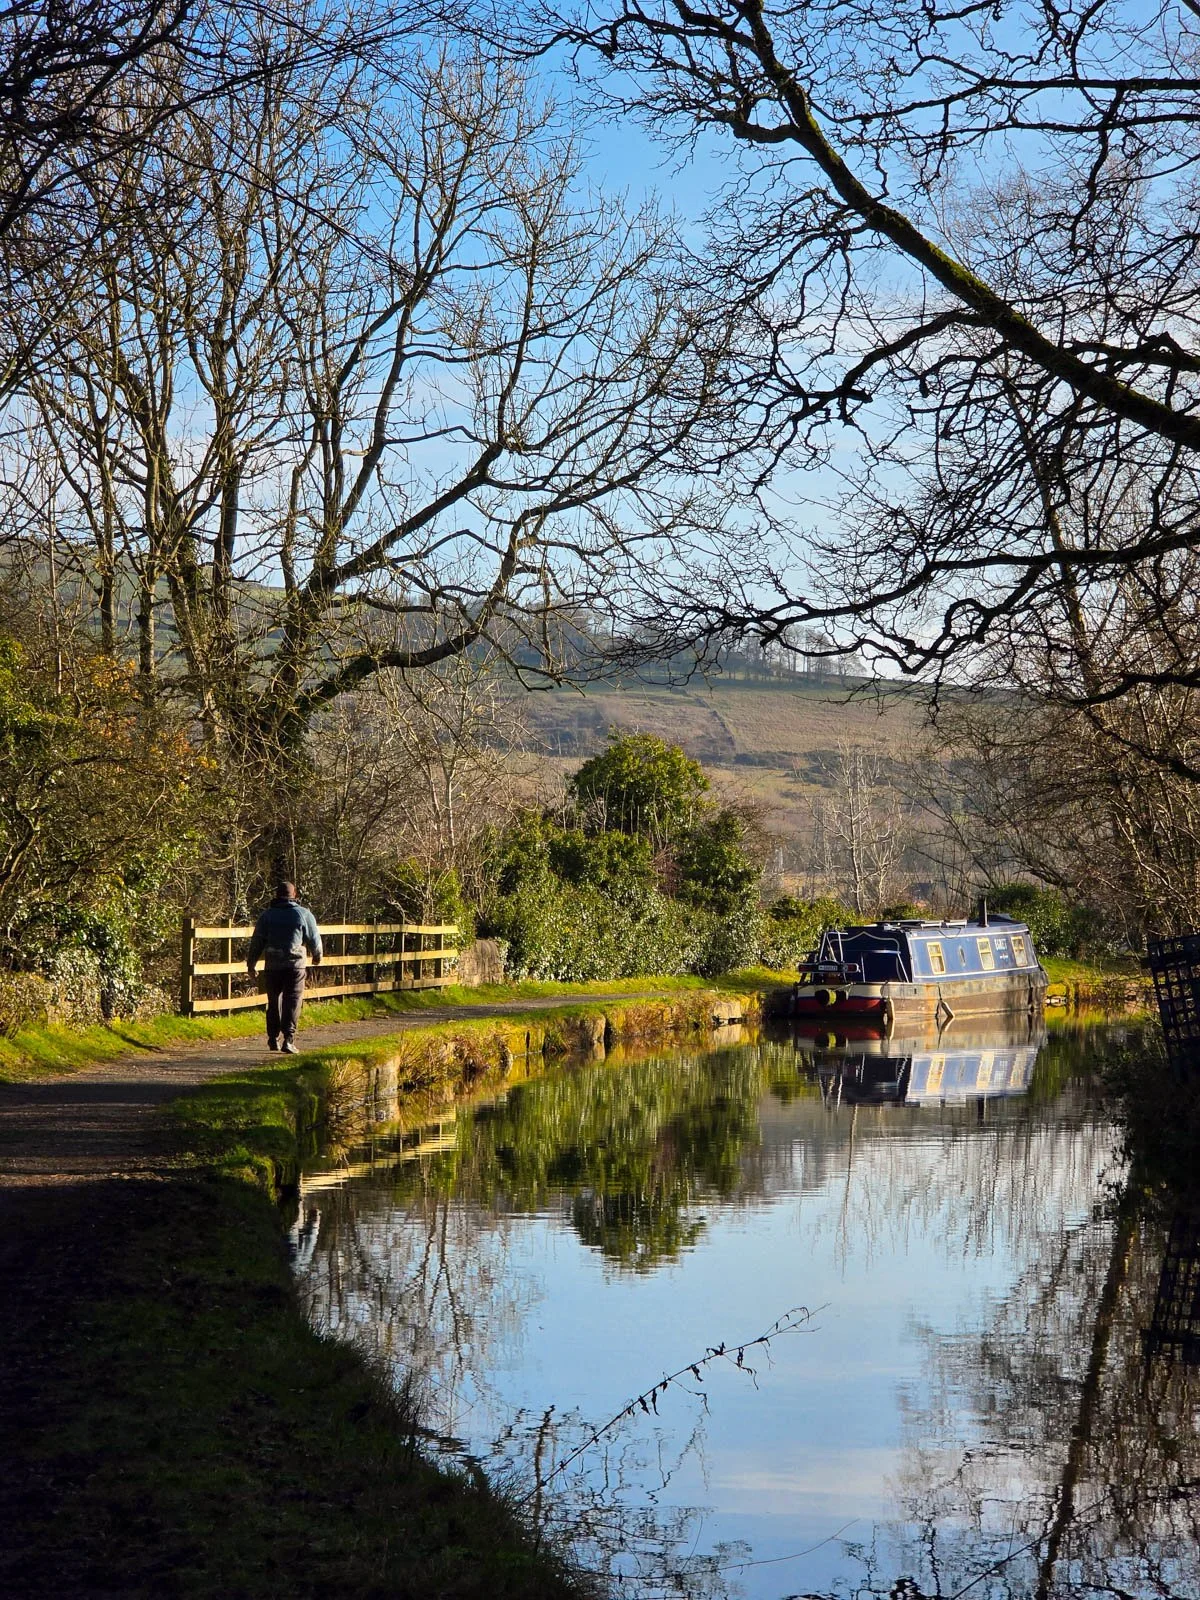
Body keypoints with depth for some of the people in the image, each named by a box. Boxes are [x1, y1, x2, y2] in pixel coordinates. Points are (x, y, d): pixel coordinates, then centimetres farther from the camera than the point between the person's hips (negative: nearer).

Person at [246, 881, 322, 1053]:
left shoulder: (267, 915, 7)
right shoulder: (303, 914, 2)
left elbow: (257, 941, 6)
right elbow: (314, 939, 7)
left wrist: (251, 964, 13)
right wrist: (317, 955, 27)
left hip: (272, 966, 2)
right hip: (295, 964, -2)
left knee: (274, 1002, 15)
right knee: (292, 1003, -2)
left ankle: (273, 1039, 20)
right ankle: (288, 1039, -13)